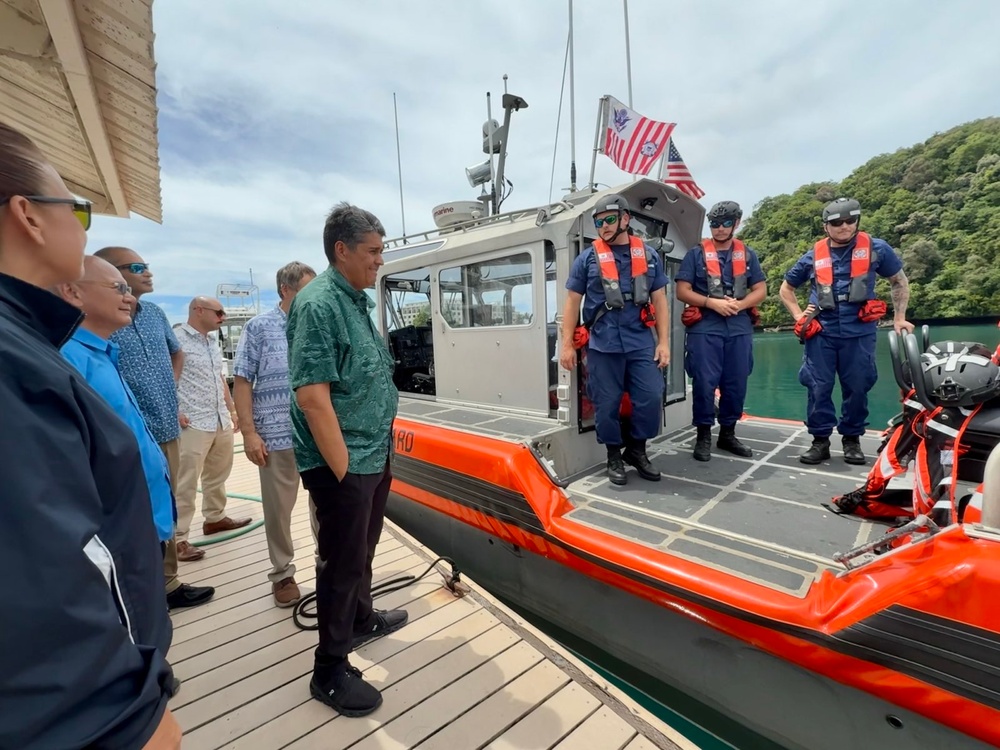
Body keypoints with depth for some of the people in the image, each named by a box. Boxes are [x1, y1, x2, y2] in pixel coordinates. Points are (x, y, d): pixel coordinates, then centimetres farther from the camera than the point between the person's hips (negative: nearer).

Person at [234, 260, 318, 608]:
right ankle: (282, 573, 29)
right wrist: (249, 433, -9)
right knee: (278, 509, 11)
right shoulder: (259, 327, -1)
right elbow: (242, 382, -3)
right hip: (277, 436, -2)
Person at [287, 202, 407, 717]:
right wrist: (343, 469, -20)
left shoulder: (357, 300, 11)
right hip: (343, 462, -9)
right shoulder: (318, 304, -18)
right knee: (342, 561, 5)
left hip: (373, 454, 9)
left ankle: (361, 619, 46)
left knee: (363, 548, 24)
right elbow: (312, 395, -23)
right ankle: (330, 671, 24)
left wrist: (376, 454, 16)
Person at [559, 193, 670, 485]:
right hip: (603, 345, -2)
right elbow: (572, 303, 4)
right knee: (607, 404, 4)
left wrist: (663, 342, 3)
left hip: (642, 342, 2)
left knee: (651, 398, 1)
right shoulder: (588, 258, 4)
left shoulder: (648, 256, 10)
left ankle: (636, 450, 24)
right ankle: (614, 456, 23)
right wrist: (566, 344, -1)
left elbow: (659, 301, 11)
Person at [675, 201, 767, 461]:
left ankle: (728, 433, 22)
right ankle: (703, 435, 8)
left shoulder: (747, 255, 14)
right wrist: (712, 303, -14)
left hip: (739, 328, 4)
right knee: (704, 383, -5)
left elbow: (760, 290, 11)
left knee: (736, 383, 8)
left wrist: (740, 304, -8)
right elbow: (682, 291, -2)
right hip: (705, 328, -3)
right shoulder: (696, 254, 4)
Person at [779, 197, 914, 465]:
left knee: (856, 389, 6)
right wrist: (799, 315, 6)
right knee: (818, 388, -1)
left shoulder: (876, 249, 3)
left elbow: (899, 282, 15)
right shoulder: (813, 256, 6)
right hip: (821, 332, 0)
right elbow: (786, 288, 17)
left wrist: (899, 317, 11)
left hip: (859, 332, 0)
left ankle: (852, 439, 21)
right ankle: (820, 441, 9)